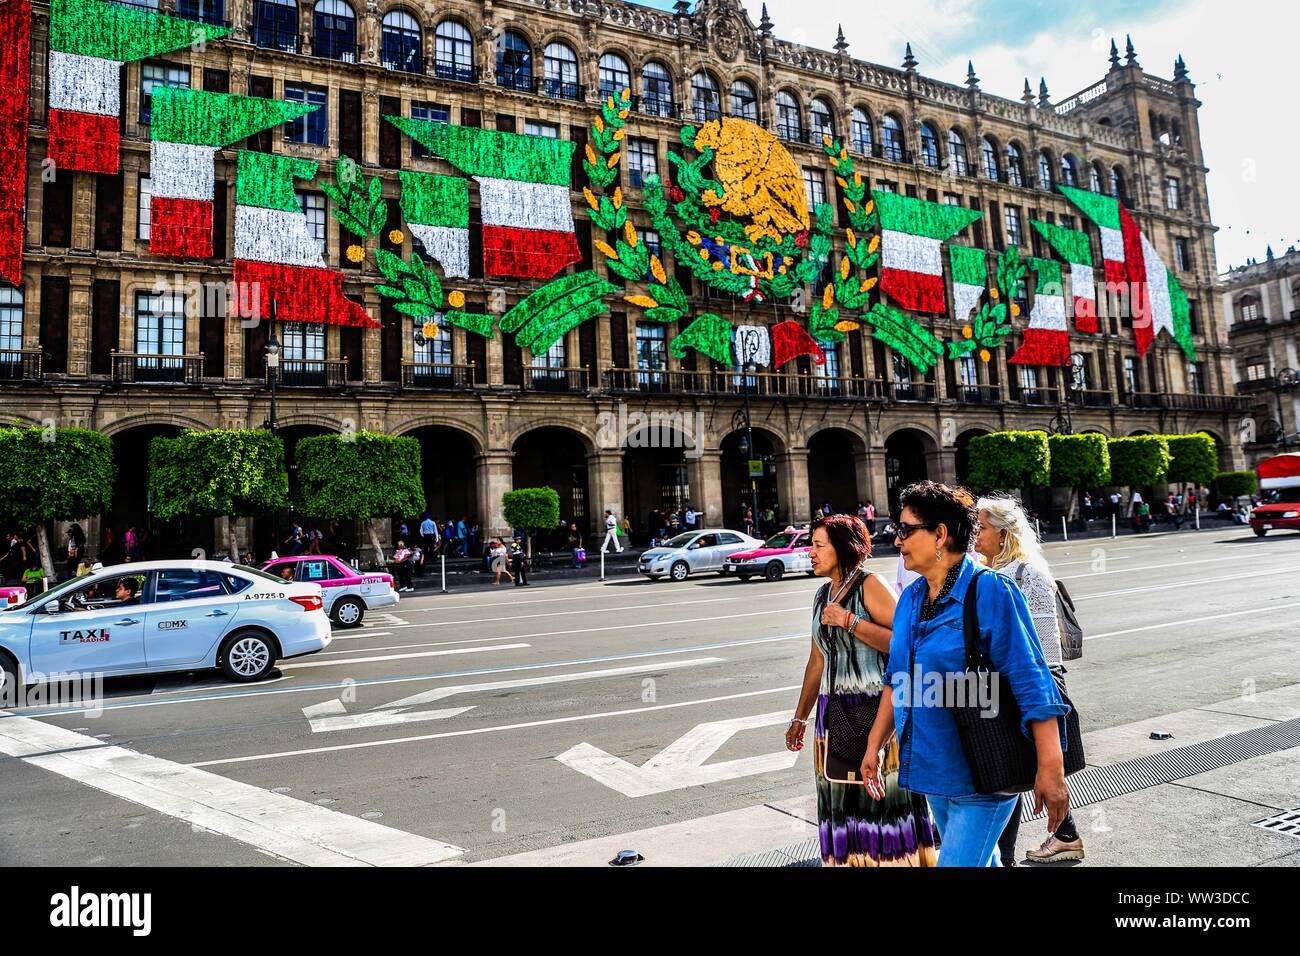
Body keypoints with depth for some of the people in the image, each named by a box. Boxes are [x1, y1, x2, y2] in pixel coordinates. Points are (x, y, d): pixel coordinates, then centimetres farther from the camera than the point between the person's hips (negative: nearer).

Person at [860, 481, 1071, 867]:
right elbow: (897, 679, 13)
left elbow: (1031, 683, -18)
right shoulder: (911, 597, 4)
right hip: (933, 768, 7)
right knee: (980, 860, 22)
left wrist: (1050, 769, -21)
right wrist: (875, 745, 14)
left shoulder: (990, 591, -17)